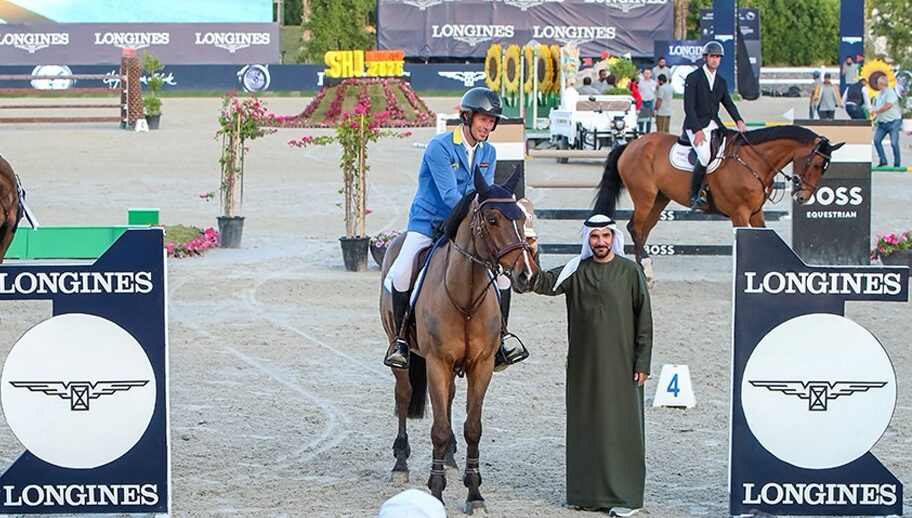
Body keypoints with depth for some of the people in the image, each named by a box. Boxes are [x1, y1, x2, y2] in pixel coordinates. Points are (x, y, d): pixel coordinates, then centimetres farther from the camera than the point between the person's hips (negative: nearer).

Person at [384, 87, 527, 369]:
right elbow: (449, 195, -21)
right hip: (427, 223, -5)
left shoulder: (489, 153, 4)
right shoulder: (439, 147, -16)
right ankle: (400, 339, -10)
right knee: (401, 272, -26)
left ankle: (501, 335, 8)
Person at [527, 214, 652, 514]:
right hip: (583, 363, 3)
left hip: (620, 363, -3)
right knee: (584, 423, 7)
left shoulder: (630, 272, -1)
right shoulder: (575, 271, 7)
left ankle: (624, 495, 2)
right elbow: (543, 284, -6)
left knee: (621, 425, -2)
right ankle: (588, 491, 16)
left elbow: (644, 320, -1)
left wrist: (642, 363, -6)